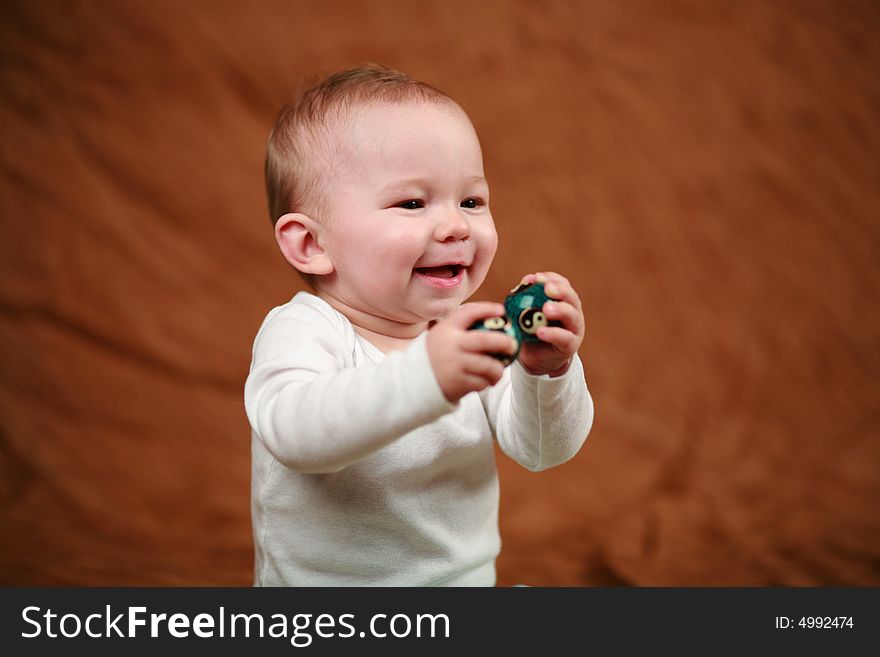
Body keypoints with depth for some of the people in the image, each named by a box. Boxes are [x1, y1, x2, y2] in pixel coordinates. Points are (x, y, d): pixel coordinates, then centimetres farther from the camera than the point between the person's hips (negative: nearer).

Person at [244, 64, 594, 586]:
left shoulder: (468, 335, -1)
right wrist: (427, 376, -47)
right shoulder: (301, 332, -15)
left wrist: (546, 373, -24)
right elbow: (294, 433, -34)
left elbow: (543, 450, -5)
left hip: (471, 573, 4)